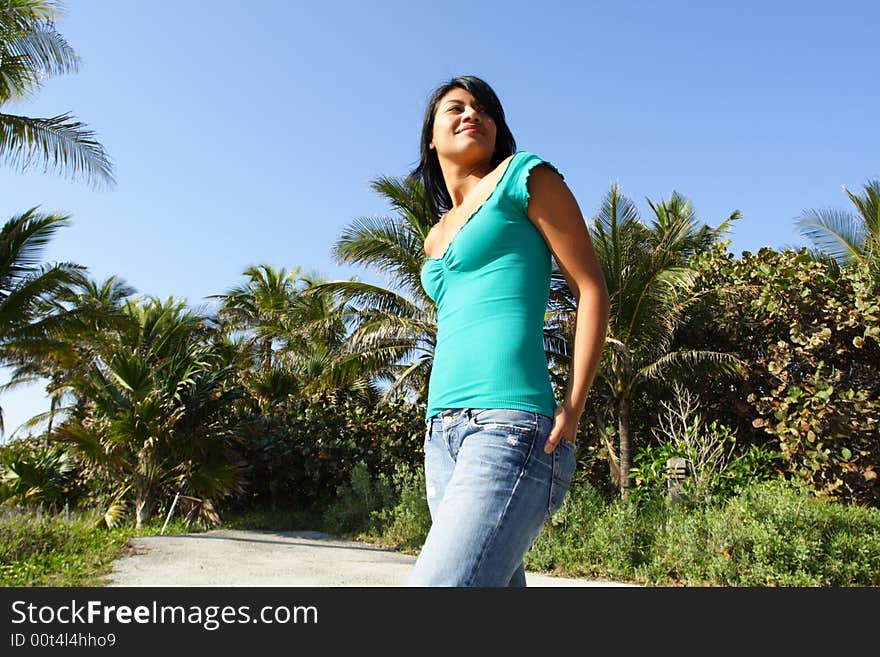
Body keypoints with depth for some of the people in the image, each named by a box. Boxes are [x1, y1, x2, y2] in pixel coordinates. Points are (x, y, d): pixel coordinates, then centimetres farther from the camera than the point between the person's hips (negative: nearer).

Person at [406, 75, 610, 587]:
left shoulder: (522, 175, 7)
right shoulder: (436, 237, 24)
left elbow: (592, 289, 0)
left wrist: (571, 411, -8)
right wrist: (443, 420, 15)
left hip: (509, 429, -7)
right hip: (442, 434, 7)